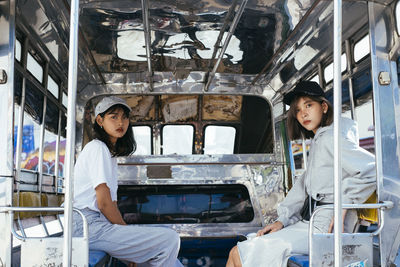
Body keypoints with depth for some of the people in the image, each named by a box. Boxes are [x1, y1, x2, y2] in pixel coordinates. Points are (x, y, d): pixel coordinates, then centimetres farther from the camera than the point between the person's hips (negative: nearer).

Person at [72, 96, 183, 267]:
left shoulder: (110, 153, 22)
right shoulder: (97, 148, -8)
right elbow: (104, 202, -14)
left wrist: (125, 229, 6)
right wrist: (127, 231, -5)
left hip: (102, 224, 10)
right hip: (89, 226, -10)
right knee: (170, 239, -17)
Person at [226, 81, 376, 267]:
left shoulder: (332, 138, -12)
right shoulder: (317, 141, 19)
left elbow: (372, 169, -24)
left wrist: (343, 206, -18)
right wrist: (282, 220, 8)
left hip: (324, 229, -9)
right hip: (308, 223, 9)